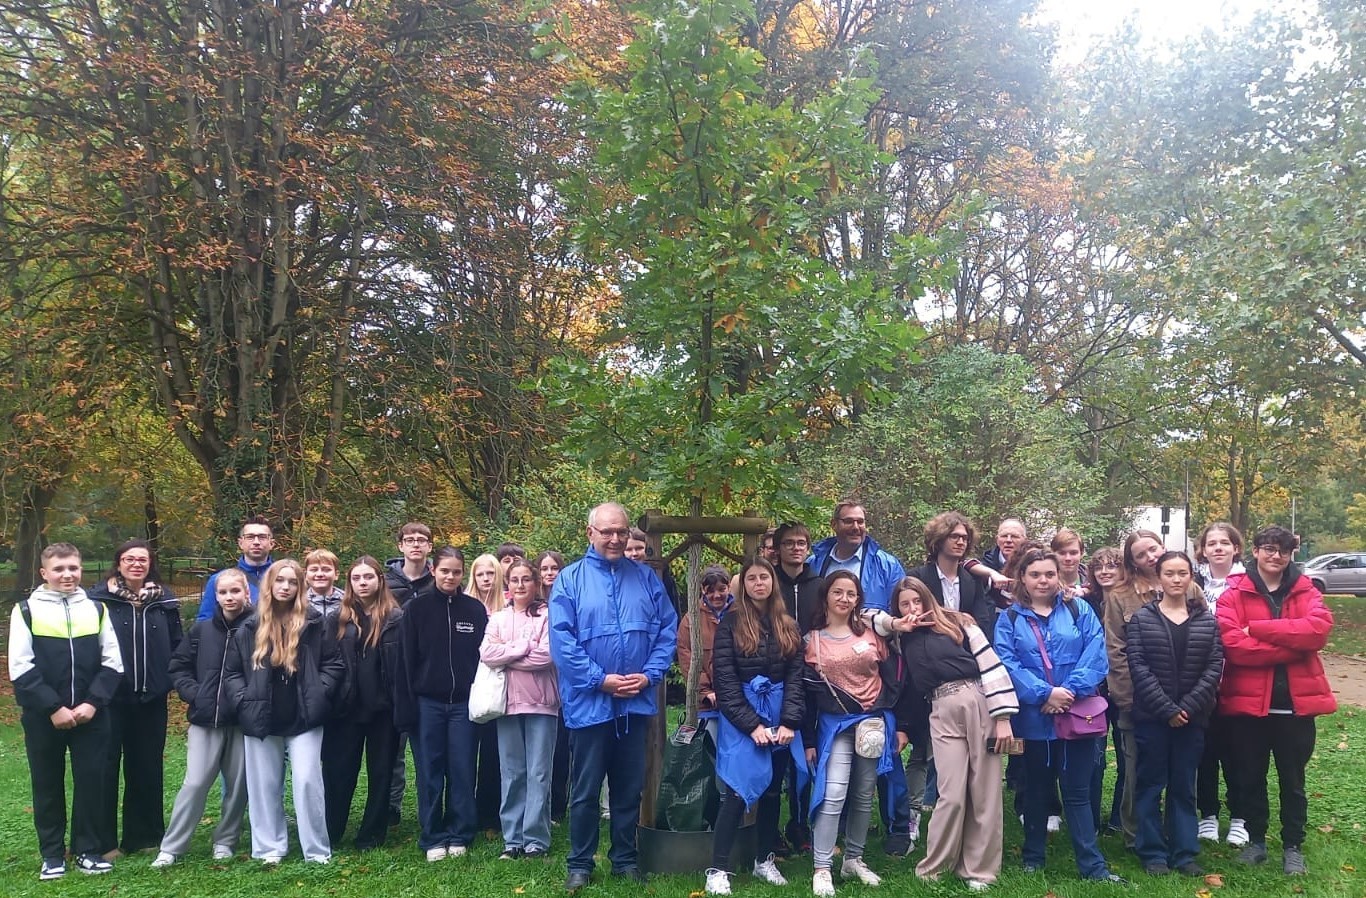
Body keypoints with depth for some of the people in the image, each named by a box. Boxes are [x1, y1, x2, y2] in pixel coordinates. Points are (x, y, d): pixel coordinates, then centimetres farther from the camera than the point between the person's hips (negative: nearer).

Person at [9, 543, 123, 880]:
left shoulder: (96, 609, 7)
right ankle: (52, 854, 20)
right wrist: (53, 708, -14)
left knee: (91, 780, 3)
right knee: (47, 784, 8)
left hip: (90, 714, 2)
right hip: (43, 716, -1)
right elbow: (21, 669, -8)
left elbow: (112, 663, 3)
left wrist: (92, 703, -10)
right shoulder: (27, 611, -1)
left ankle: (87, 850, 15)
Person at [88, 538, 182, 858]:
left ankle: (143, 834, 23)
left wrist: (169, 680, -1)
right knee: (105, 766, 2)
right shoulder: (99, 598, -4)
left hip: (151, 699, 3)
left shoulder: (164, 601, 6)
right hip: (110, 697, -3)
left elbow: (177, 646, 9)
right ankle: (102, 841, 11)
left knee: (146, 766, 11)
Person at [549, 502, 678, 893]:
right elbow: (561, 640, -10)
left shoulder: (646, 577, 7)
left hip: (637, 701, 3)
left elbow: (668, 629, 4)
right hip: (589, 703, -3)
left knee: (630, 787, 13)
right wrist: (600, 680, -15)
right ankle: (580, 864, 19)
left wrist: (650, 674, -9)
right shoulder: (570, 579, -3)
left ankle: (625, 859, 26)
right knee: (586, 790, 6)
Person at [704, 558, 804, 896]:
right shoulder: (730, 625, -2)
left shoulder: (788, 627, 9)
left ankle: (764, 860, 26)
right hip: (741, 718, -4)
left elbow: (795, 676, 4)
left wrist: (789, 722, -9)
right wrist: (752, 724, -14)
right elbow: (725, 680, -8)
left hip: (779, 715, 4)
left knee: (772, 790, 11)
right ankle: (718, 870, -6)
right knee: (739, 791, -11)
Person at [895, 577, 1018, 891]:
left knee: (985, 793, 1)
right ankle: (932, 868, 11)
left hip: (979, 704, -1)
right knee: (952, 794, -5)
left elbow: (992, 667, 0)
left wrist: (1003, 718, -8)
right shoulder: (905, 640, 16)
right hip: (942, 715, 2)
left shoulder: (958, 623, 6)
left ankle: (979, 869, 14)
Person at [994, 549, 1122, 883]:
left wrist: (1070, 691, -18)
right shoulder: (1009, 619, 2)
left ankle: (1092, 864, 10)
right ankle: (1033, 856, 26)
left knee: (1077, 791, 4)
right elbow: (1006, 664, -9)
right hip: (1034, 718, 0)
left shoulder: (1079, 611, 4)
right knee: (1037, 789, 13)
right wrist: (1045, 693, -19)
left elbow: (1096, 655, -6)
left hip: (1076, 715, 0)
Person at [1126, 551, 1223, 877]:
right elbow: (1138, 667, -7)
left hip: (1192, 716, 2)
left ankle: (1184, 853, 19)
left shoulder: (1207, 621, 6)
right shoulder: (1141, 619, -1)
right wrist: (1167, 709, -14)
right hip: (1152, 716, -2)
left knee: (1184, 787, 10)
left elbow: (1214, 667, -1)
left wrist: (1188, 707, -12)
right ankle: (1152, 853, 14)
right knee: (1151, 785, 5)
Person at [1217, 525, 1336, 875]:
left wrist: (1258, 628, -19)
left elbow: (1319, 628, -17)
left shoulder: (1305, 591, 4)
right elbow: (1232, 644, -16)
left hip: (1296, 702, 1)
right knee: (1250, 777, 13)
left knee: (1292, 779, 13)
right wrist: (1292, 647, -19)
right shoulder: (1234, 593, -3)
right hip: (1249, 702, -1)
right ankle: (1255, 840, 29)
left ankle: (1293, 846, 28)